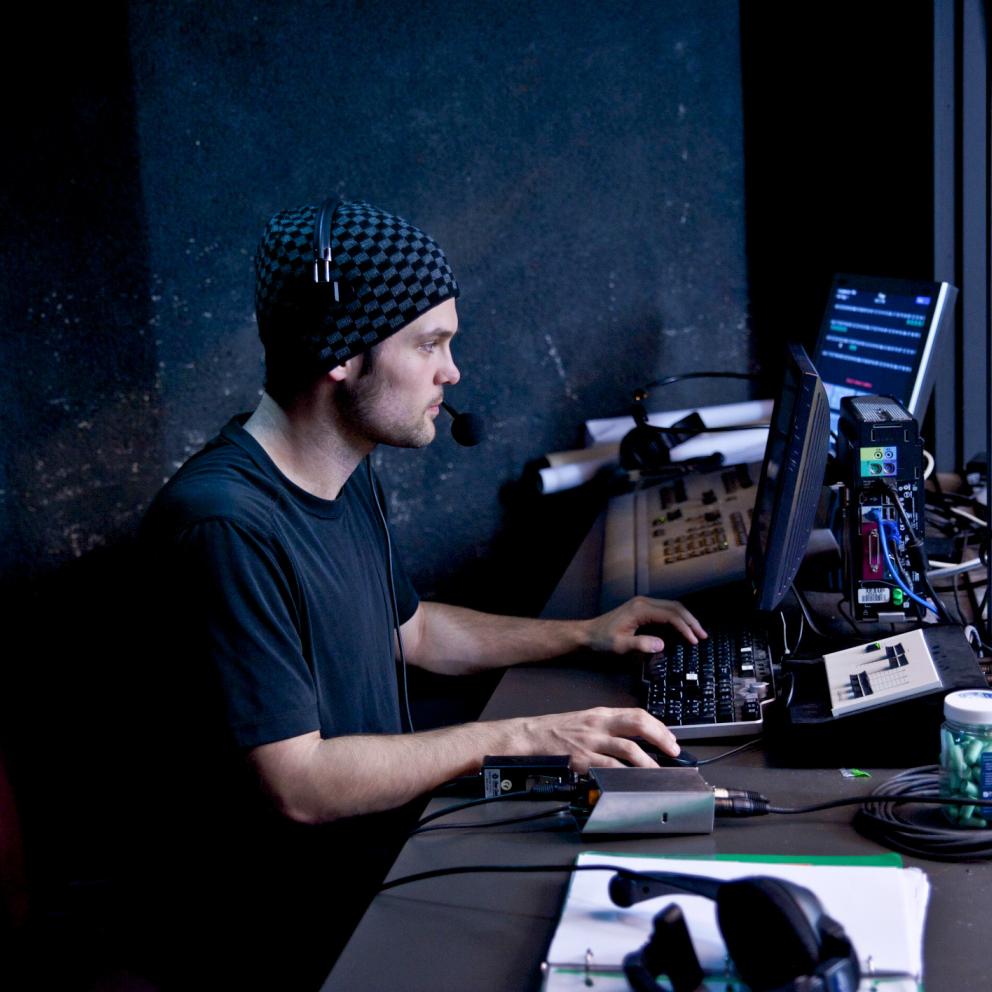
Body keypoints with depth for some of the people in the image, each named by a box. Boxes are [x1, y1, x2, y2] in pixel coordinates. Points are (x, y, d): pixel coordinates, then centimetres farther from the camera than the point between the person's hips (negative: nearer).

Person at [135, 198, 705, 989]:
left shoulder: (348, 478, 6)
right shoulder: (224, 524, -26)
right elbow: (297, 786, -27)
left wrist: (583, 634, 15)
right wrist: (520, 738, -25)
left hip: (388, 845, 9)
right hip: (307, 918, -9)